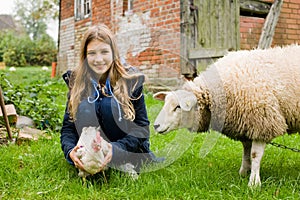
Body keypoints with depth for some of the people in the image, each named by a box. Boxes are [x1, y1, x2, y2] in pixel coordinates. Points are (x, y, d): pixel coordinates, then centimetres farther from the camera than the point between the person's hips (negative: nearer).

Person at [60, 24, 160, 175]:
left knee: (109, 104, -26)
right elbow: (68, 126, -6)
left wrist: (115, 149, -30)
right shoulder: (76, 82, -2)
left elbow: (142, 126, -11)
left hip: (128, 151, -1)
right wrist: (71, 151, -29)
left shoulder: (131, 79, -8)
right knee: (85, 107, -24)